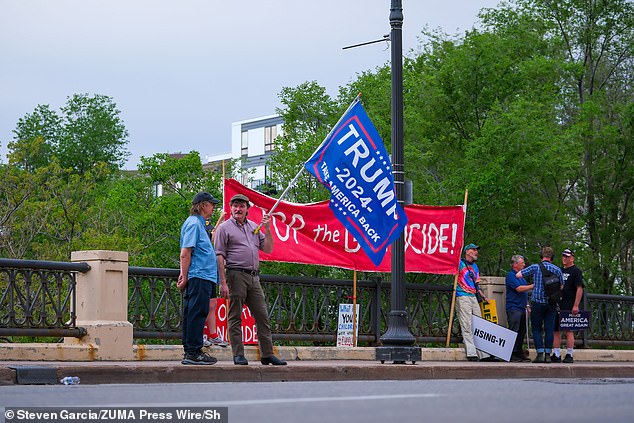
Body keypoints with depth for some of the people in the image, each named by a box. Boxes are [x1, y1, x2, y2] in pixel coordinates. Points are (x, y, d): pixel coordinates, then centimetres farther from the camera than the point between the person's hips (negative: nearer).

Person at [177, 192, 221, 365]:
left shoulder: (199, 224, 22)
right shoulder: (193, 223, -9)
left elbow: (185, 254, 25)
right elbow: (185, 253, -15)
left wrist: (184, 275, 20)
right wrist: (185, 276, -16)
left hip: (203, 277, 10)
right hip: (199, 277, -10)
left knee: (194, 314, 10)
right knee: (197, 314, -9)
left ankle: (190, 351, 13)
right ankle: (193, 352, -9)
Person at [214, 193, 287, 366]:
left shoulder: (254, 226, 18)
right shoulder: (225, 227, 1)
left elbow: (268, 249, 17)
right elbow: (219, 256, -6)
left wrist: (267, 229, 4)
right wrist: (223, 282, -14)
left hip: (254, 276, 6)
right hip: (236, 275, -6)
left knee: (262, 316, 5)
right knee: (235, 317, -2)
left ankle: (267, 354, 9)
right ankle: (238, 355, 1)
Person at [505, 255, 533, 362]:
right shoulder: (511, 275, -7)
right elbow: (519, 289, -18)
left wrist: (527, 305, 20)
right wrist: (533, 286, -15)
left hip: (522, 308, 9)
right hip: (513, 308, -9)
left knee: (522, 331, 9)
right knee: (514, 331, -11)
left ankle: (519, 353, 14)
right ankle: (512, 354, -11)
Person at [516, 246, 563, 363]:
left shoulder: (535, 267, -5)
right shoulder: (557, 269, 2)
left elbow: (518, 275, 2)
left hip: (537, 302, -2)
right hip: (551, 304, 2)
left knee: (537, 329, 4)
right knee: (549, 329, 5)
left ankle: (540, 354, -5)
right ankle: (548, 355, 4)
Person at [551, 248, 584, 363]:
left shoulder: (576, 271, -3)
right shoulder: (559, 271, 19)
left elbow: (579, 289, -11)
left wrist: (576, 305, -18)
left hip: (569, 306, -7)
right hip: (557, 305, 7)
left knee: (569, 331, -7)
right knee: (555, 330, 5)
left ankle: (569, 355, -4)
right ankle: (556, 355, 9)